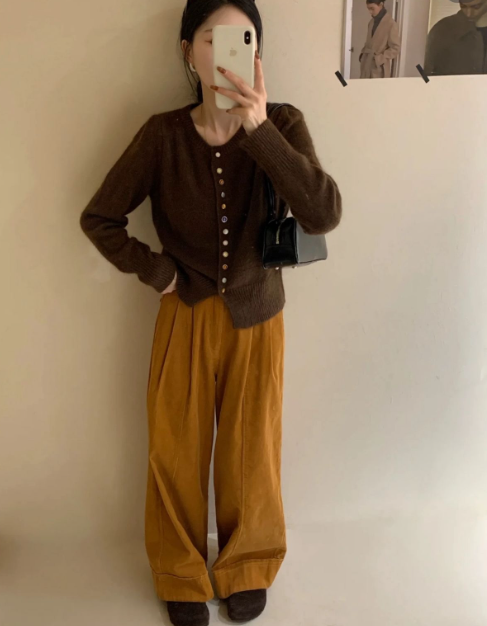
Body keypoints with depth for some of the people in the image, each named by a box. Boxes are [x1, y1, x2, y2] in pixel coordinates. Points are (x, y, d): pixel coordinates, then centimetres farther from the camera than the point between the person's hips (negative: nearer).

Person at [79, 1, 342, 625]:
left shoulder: (283, 125, -12)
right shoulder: (163, 135, -12)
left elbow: (323, 214, -28)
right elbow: (98, 218, -3)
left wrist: (257, 129, -32)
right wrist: (155, 272, -6)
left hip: (257, 318, 0)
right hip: (185, 317, 0)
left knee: (250, 450, 14)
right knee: (177, 451, 12)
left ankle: (247, 568, 40)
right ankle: (182, 576, 37)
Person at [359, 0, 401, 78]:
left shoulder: (391, 24, -10)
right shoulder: (372, 22, 12)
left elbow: (395, 49, -11)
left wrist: (379, 58, -18)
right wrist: (363, 54, 6)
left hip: (379, 68, -7)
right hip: (366, 67, 7)